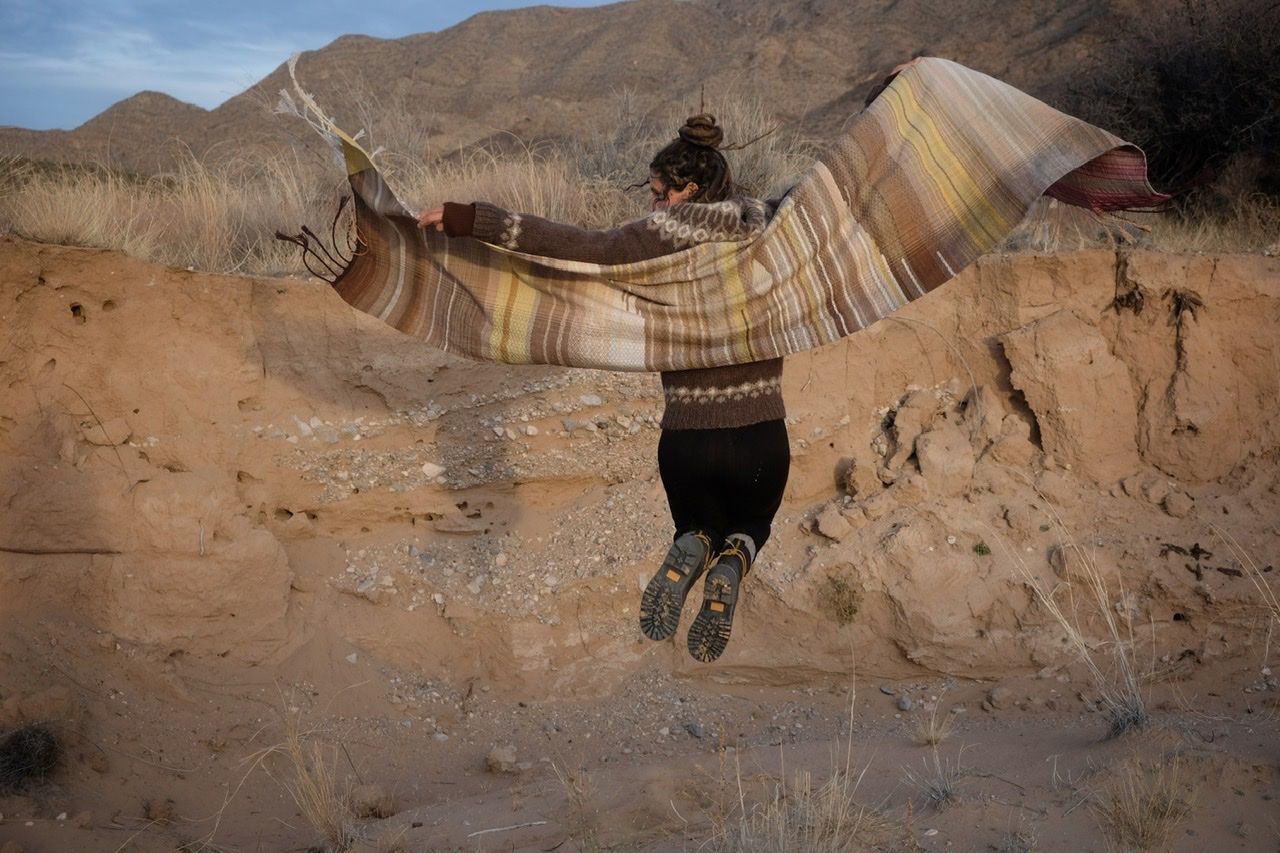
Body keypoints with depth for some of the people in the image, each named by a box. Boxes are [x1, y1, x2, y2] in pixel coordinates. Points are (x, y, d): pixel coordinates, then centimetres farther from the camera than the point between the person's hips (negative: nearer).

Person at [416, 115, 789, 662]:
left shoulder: (666, 237, -11)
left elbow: (583, 249, -22)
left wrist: (466, 219, -22)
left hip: (687, 442, -2)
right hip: (762, 439, 2)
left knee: (700, 529, 30)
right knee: (752, 527, 32)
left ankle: (693, 550, -8)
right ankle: (733, 562, -5)